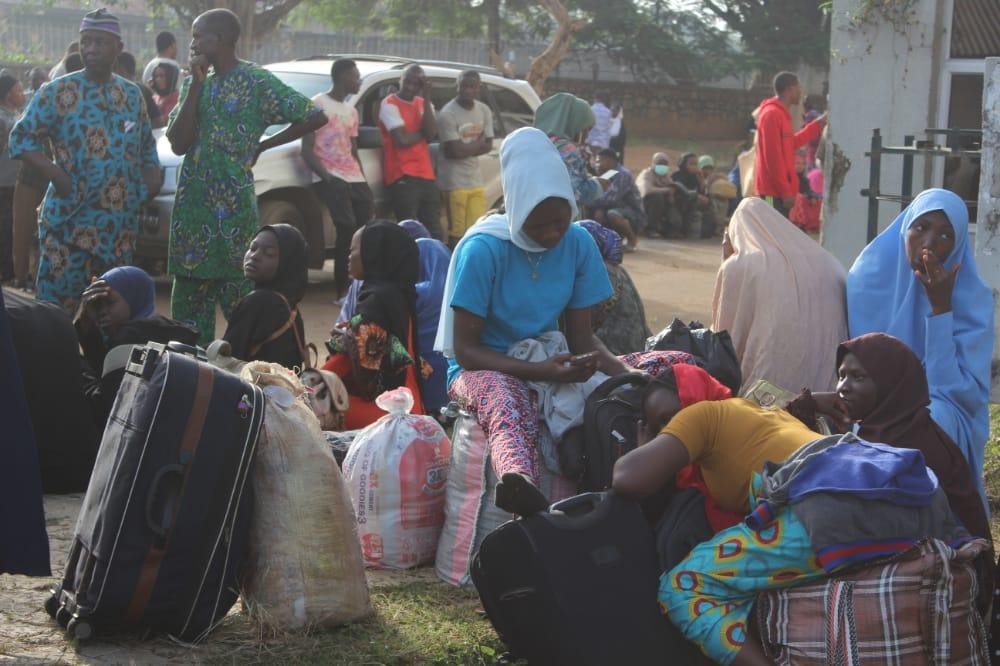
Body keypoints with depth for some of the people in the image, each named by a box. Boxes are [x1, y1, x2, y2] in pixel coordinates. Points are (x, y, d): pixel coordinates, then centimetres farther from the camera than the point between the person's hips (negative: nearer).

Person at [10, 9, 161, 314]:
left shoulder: (132, 94, 11)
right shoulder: (57, 92, -3)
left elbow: (146, 146, 20)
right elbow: (21, 138, -5)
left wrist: (151, 175, 0)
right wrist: (56, 174, -18)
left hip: (121, 224, 4)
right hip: (70, 220, -4)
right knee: (59, 306, -6)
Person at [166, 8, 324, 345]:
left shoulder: (256, 81, -5)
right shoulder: (194, 83, 11)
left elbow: (315, 117, -9)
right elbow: (178, 144, -1)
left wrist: (261, 145, -3)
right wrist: (196, 84, -6)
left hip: (233, 209, -6)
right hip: (191, 207, 6)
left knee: (242, 304, -4)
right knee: (187, 304, 10)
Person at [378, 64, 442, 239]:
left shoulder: (423, 103, 14)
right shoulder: (389, 104, -5)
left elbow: (431, 134, -4)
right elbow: (402, 140, -16)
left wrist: (426, 99, -6)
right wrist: (423, 132, 2)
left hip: (426, 175, 7)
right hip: (402, 177, -7)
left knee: (435, 233, 7)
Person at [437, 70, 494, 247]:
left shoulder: (484, 110, 8)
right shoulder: (448, 114, -14)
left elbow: (488, 146, 7)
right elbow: (456, 151, -17)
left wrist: (467, 148, -9)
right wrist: (478, 143, -1)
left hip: (476, 180, 6)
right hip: (455, 181, -6)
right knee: (457, 232, -5)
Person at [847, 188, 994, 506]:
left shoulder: (972, 300, -8)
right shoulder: (868, 279, -2)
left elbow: (956, 390, -16)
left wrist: (940, 309, -21)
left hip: (938, 424, -2)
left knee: (935, 414, -32)